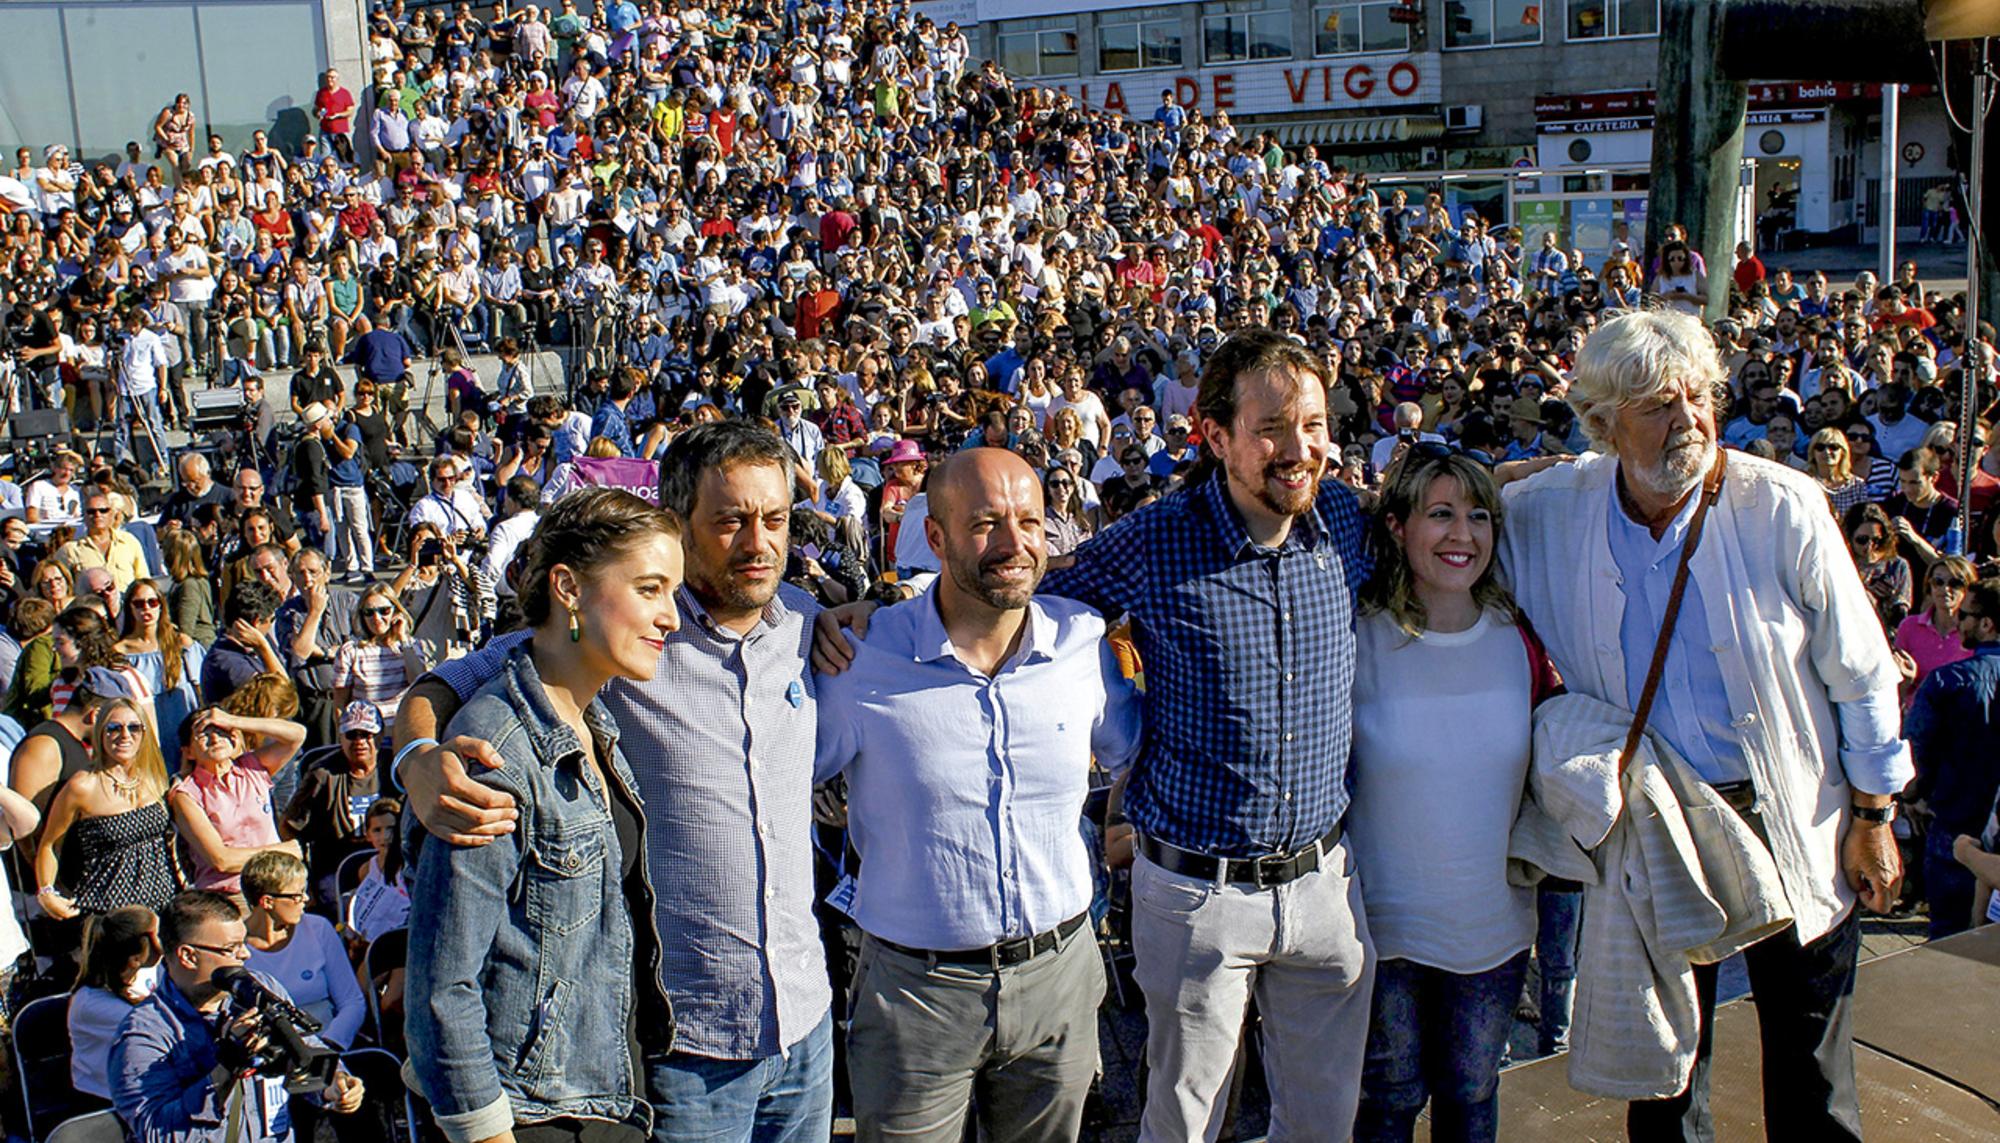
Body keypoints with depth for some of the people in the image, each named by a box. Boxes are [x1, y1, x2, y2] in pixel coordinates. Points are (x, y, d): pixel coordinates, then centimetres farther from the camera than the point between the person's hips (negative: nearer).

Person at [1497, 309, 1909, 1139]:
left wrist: (1873, 818, -2)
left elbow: (1861, 673, -5)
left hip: (1790, 821, -2)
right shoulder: (1546, 512, -8)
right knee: (1662, 1072, 17)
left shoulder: (1782, 507, -13)